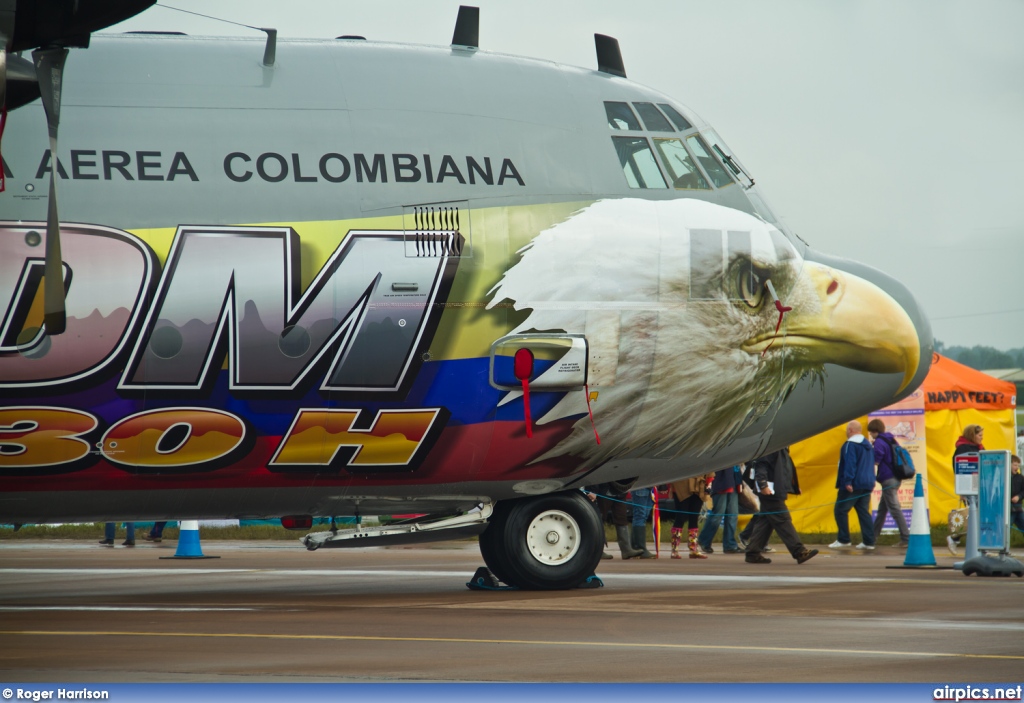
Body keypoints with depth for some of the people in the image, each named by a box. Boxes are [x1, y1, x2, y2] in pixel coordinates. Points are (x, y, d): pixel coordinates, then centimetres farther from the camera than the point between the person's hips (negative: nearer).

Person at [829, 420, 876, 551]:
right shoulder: (868, 445, 17)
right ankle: (868, 541, 1)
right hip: (867, 484, 8)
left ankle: (843, 540, -1)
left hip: (852, 486, -8)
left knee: (841, 510, 0)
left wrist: (847, 481, -23)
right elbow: (872, 464, 23)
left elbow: (849, 464, -20)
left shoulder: (850, 444, -11)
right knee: (864, 512, 8)